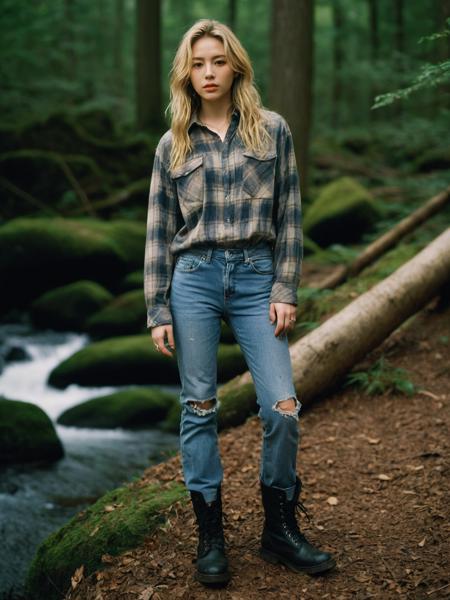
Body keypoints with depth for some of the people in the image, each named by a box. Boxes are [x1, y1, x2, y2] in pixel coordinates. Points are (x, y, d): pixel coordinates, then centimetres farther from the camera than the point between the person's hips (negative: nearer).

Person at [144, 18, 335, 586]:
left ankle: (280, 529, 13)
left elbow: (289, 216, 5)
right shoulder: (173, 145, 8)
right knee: (199, 408, 3)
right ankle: (209, 536, 15)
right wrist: (158, 312, 3)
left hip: (257, 277, 0)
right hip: (194, 278, 1)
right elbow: (159, 233, 8)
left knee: (283, 408, -6)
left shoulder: (272, 130, 6)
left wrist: (285, 292, -3)